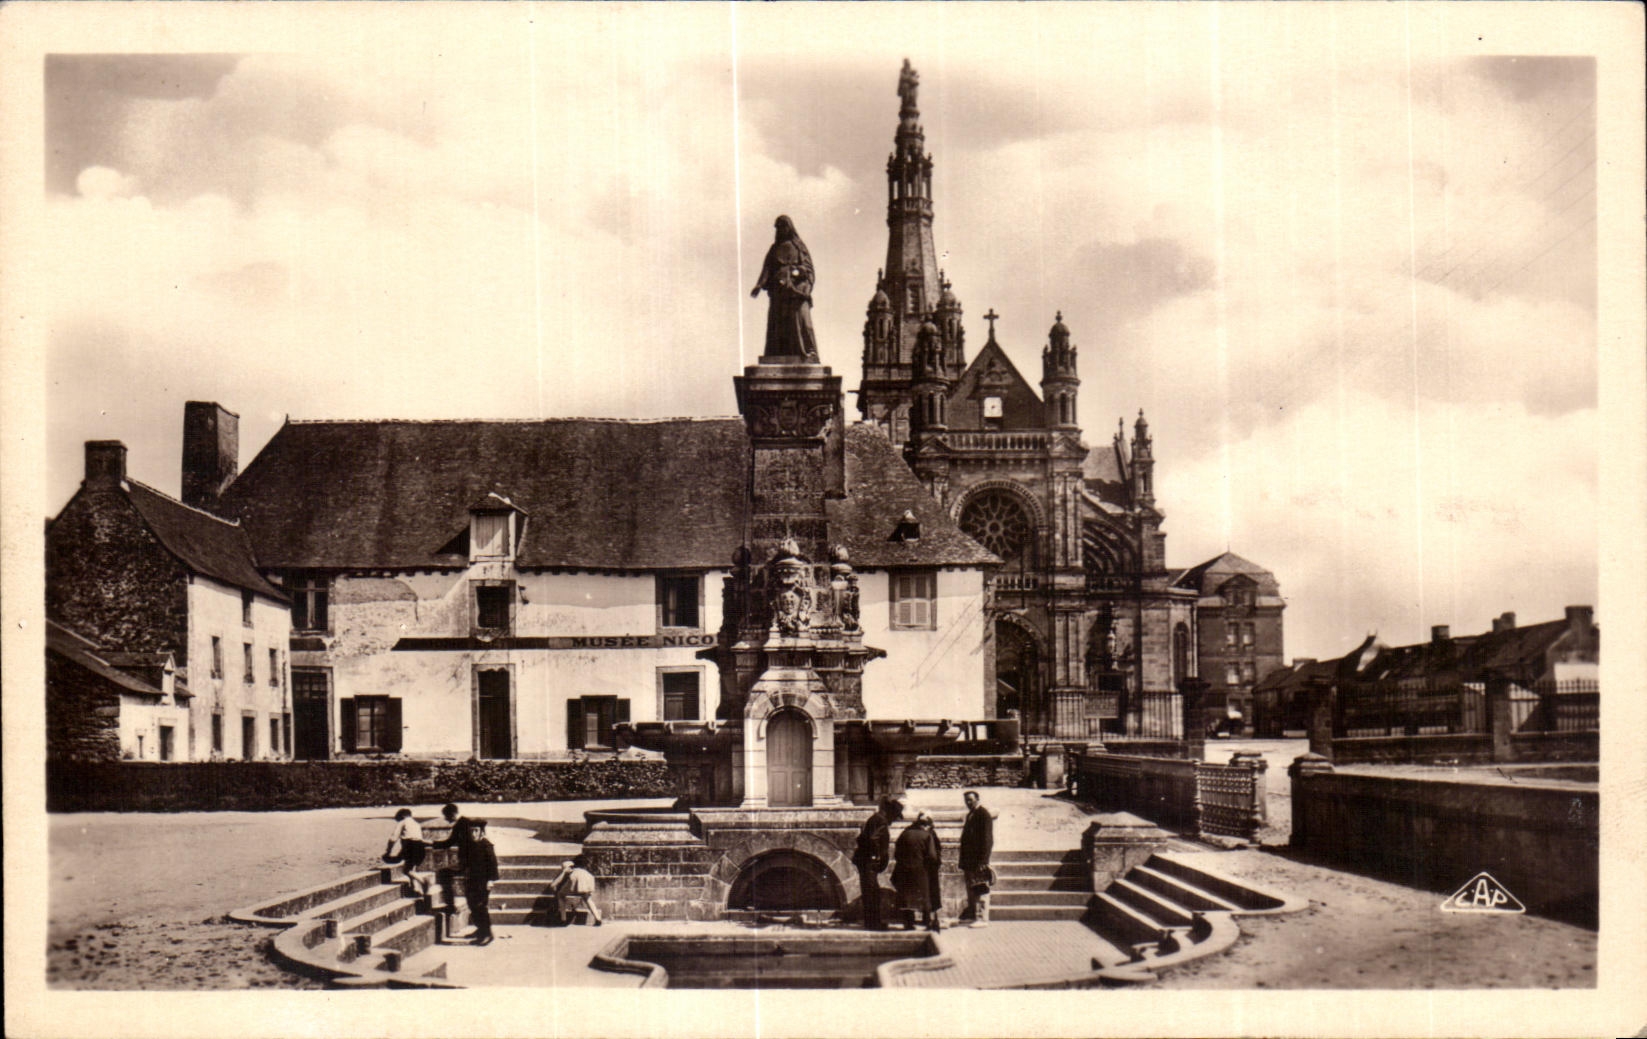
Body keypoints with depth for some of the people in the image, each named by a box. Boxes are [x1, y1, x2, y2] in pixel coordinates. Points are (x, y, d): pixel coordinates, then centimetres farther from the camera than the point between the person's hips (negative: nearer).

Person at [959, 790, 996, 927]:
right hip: (969, 861, 9)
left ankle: (983, 919, -8)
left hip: (979, 859, -9)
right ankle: (973, 916, 16)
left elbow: (987, 839, -14)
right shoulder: (970, 815, 19)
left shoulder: (984, 814, -8)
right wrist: (963, 862, 17)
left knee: (980, 890, -8)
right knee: (971, 889, 11)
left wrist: (983, 860, -20)